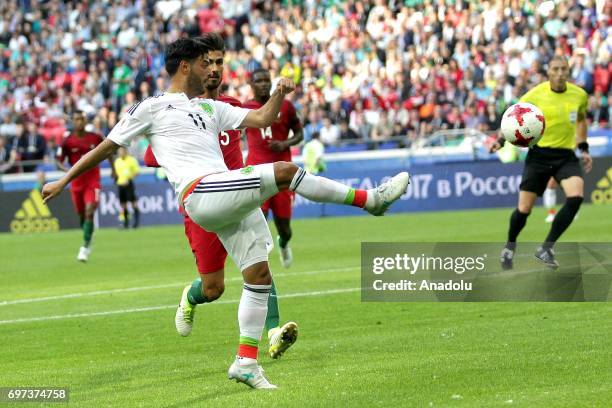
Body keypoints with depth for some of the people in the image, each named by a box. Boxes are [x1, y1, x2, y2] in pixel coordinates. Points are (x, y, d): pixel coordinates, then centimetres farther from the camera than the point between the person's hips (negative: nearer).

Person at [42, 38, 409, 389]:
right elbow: (107, 147, 15)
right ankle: (369, 199, -15)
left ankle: (246, 363, 4)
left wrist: (280, 94, 4)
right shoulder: (153, 108, 11)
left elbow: (261, 119, 23)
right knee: (286, 170, -22)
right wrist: (64, 181, 16)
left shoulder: (211, 108, 28)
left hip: (232, 201, 7)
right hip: (200, 193, -7)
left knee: (259, 276, 0)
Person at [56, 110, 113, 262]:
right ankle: (87, 243, 37)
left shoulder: (95, 138, -3)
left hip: (93, 182, -1)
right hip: (77, 182, 1)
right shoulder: (67, 141, -6)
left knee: (89, 212, -17)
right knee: (82, 215, 12)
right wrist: (67, 170, -25)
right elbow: (59, 162, -4)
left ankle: (85, 247, -14)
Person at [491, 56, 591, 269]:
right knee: (524, 208, -3)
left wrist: (584, 149, 16)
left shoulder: (579, 95, 0)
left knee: (576, 196, -24)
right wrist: (502, 140, -12)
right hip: (539, 154, -2)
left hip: (566, 155, 2)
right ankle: (510, 246, 29)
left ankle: (546, 248, -11)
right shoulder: (535, 95, -10)